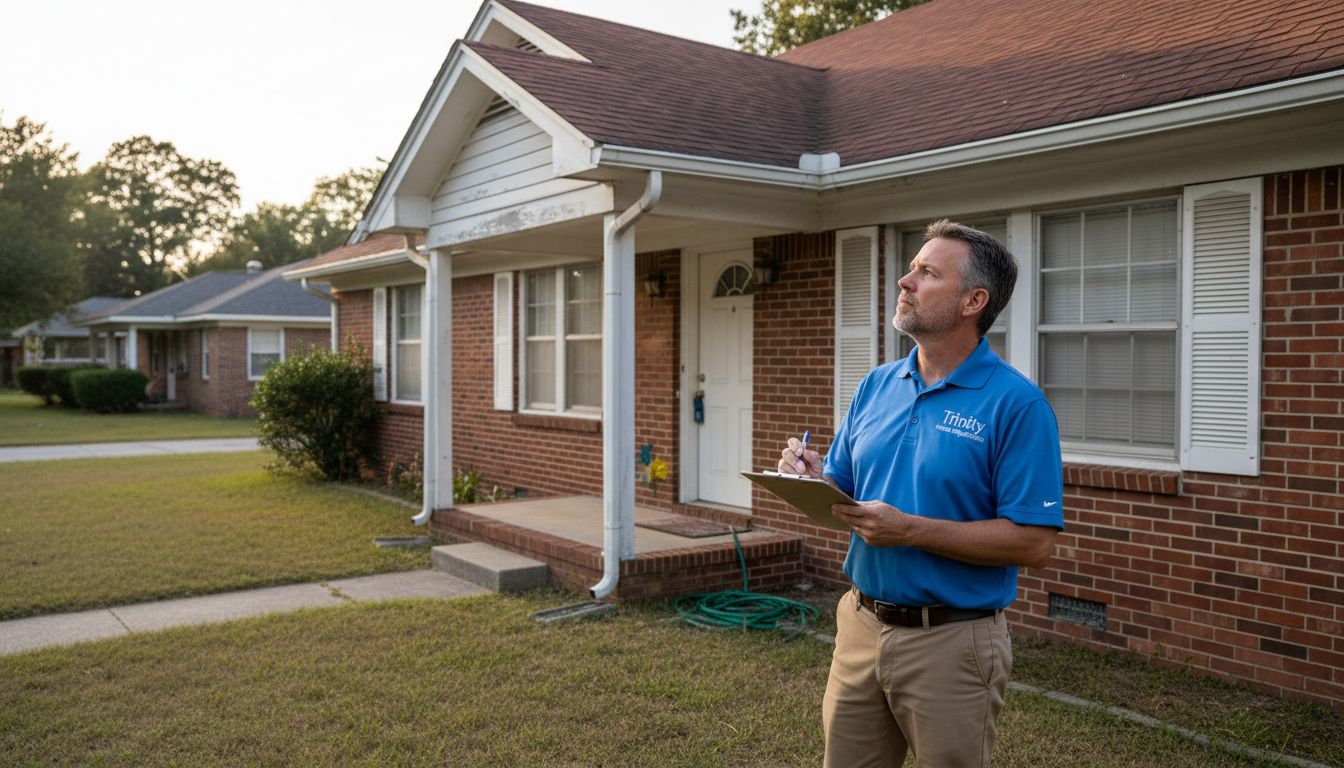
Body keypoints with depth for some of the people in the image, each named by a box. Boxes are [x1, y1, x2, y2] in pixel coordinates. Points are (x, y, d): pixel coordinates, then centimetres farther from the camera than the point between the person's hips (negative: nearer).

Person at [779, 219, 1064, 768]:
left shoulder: (1016, 404, -13)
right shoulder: (875, 385, 6)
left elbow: (1034, 542, -17)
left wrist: (908, 529, -23)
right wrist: (814, 479, -9)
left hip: (951, 641, -5)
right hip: (860, 625, 6)